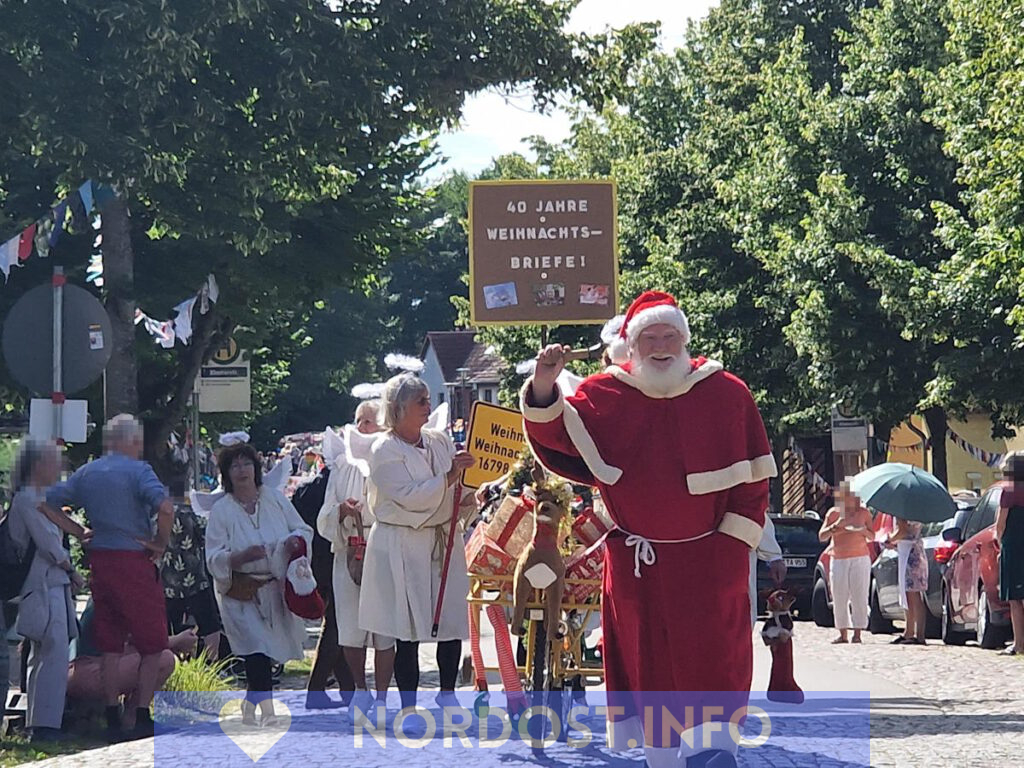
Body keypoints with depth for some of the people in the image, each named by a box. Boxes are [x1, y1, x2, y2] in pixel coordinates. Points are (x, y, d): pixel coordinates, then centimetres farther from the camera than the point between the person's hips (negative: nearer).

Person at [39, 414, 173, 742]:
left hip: (99, 559, 6)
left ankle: (113, 720, 13)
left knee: (109, 644, 12)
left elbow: (48, 504, 11)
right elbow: (165, 508, -24)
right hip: (134, 560, -6)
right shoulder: (137, 470, -9)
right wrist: (161, 543, -9)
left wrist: (80, 532, 10)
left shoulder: (86, 473, 10)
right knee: (151, 642, 3)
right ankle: (143, 719, -2)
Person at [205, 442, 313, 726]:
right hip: (241, 594, -3)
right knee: (257, 650, -19)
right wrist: (242, 556, -25)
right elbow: (214, 558, -7)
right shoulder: (221, 510, -3)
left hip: (276, 589, 4)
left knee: (268, 652, 8)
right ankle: (267, 708, -17)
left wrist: (296, 541, -12)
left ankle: (250, 703, 28)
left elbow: (304, 530, 11)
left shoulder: (275, 499, 5)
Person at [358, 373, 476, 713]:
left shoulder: (440, 442, 10)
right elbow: (410, 497, -18)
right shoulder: (385, 450, -8)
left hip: (443, 541, 5)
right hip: (403, 547, -5)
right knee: (408, 633, -4)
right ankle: (408, 704, 5)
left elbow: (461, 490, 18)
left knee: (454, 622, 3)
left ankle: (447, 694, 21)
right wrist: (449, 477, -22)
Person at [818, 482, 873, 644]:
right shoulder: (833, 513, 5)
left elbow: (872, 536, 13)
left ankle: (857, 633, -6)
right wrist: (835, 526, -15)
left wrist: (864, 531, -10)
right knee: (839, 598, -2)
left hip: (860, 559, -1)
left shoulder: (863, 513, 6)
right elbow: (821, 537, 1)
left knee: (859, 597, -7)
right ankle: (843, 634, 2)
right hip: (838, 560, 1)